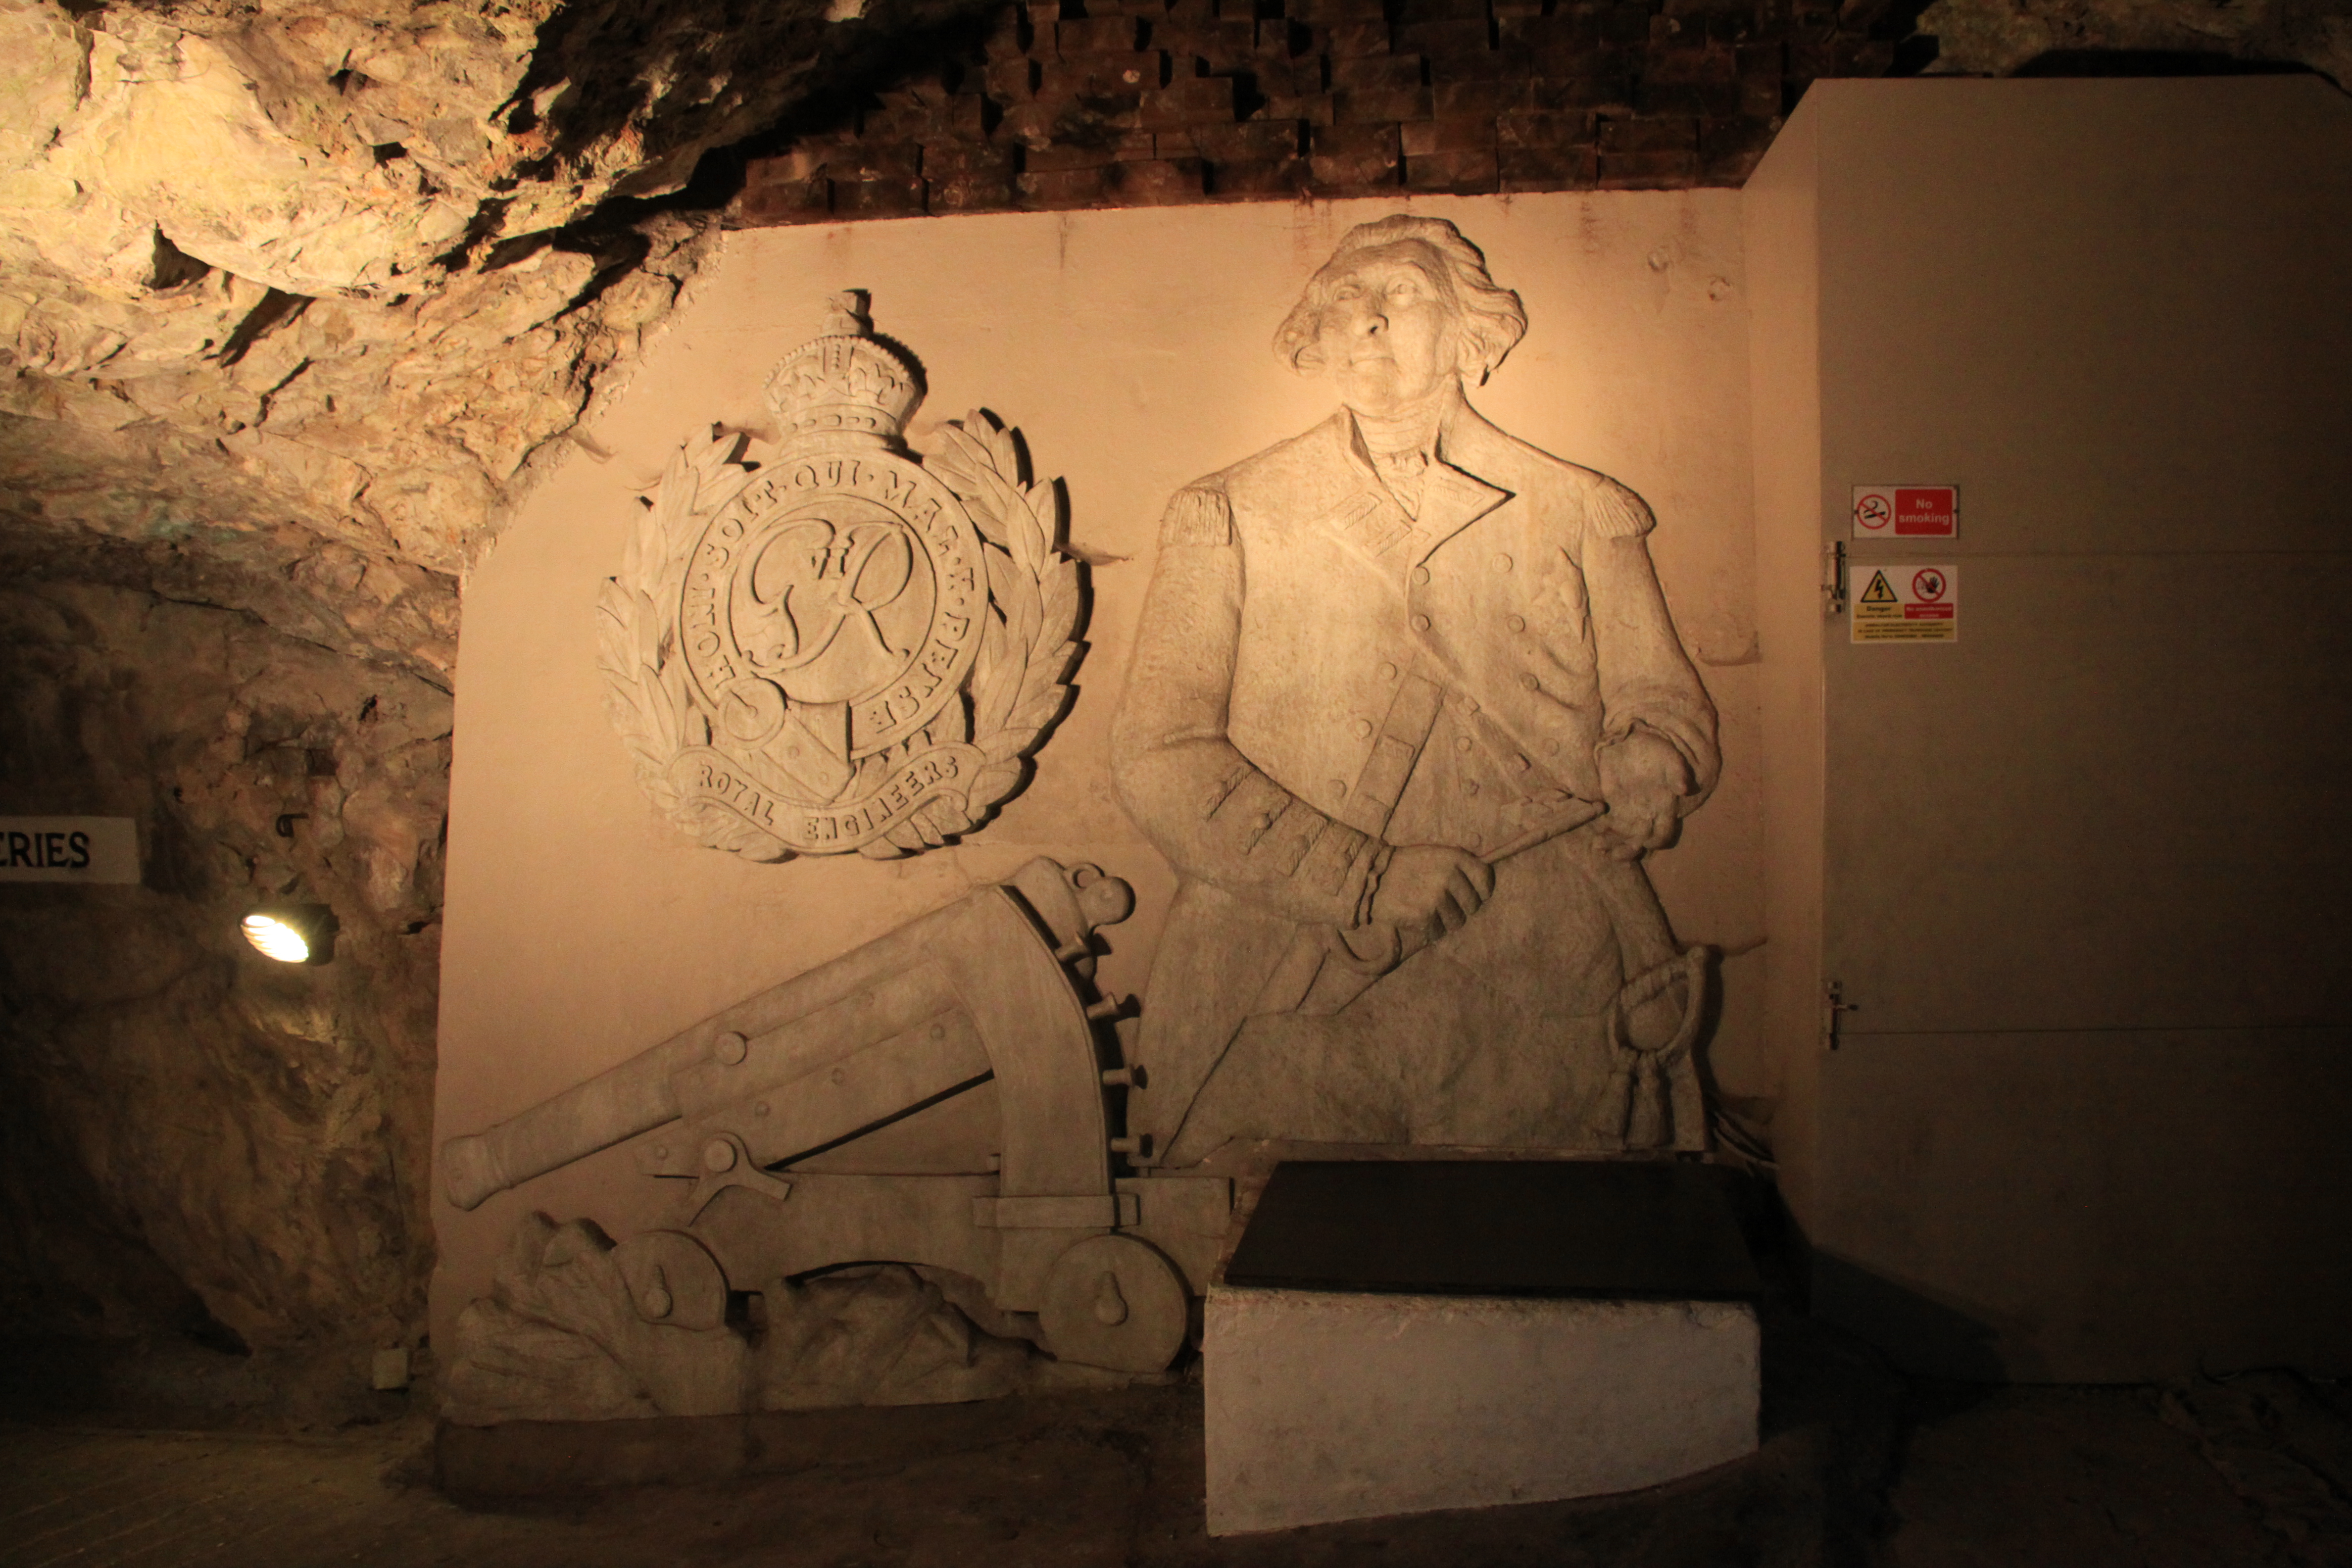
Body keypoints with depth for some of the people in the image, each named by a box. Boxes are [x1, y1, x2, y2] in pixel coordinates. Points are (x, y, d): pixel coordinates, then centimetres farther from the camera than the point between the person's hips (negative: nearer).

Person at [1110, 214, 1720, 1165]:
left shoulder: (1581, 516, 16)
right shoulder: (1228, 518, 10)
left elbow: (1669, 707, 17)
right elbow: (1158, 754, 1)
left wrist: (1648, 767, -8)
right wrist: (1361, 878, -11)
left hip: (1541, 996, 1)